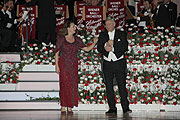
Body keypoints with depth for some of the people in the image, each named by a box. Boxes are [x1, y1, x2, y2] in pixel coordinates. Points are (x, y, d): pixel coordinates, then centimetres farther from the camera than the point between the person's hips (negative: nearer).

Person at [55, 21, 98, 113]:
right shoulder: (61, 39, 1)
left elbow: (87, 49, 4)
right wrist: (57, 66, -6)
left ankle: (70, 107, 3)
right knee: (64, 85, -4)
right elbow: (57, 53, 1)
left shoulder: (77, 40, 10)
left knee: (73, 85, -2)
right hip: (63, 65, -3)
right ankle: (63, 107, 1)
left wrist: (94, 43, -11)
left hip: (73, 65, 3)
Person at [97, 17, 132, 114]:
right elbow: (99, 48, 2)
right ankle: (112, 108, 7)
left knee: (122, 85, -5)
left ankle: (125, 107, -2)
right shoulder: (102, 35, 12)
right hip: (107, 63, 3)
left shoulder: (121, 34, 5)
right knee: (109, 86, 2)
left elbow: (125, 47, -6)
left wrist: (112, 47, -13)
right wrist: (106, 45, -17)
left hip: (119, 63, -3)